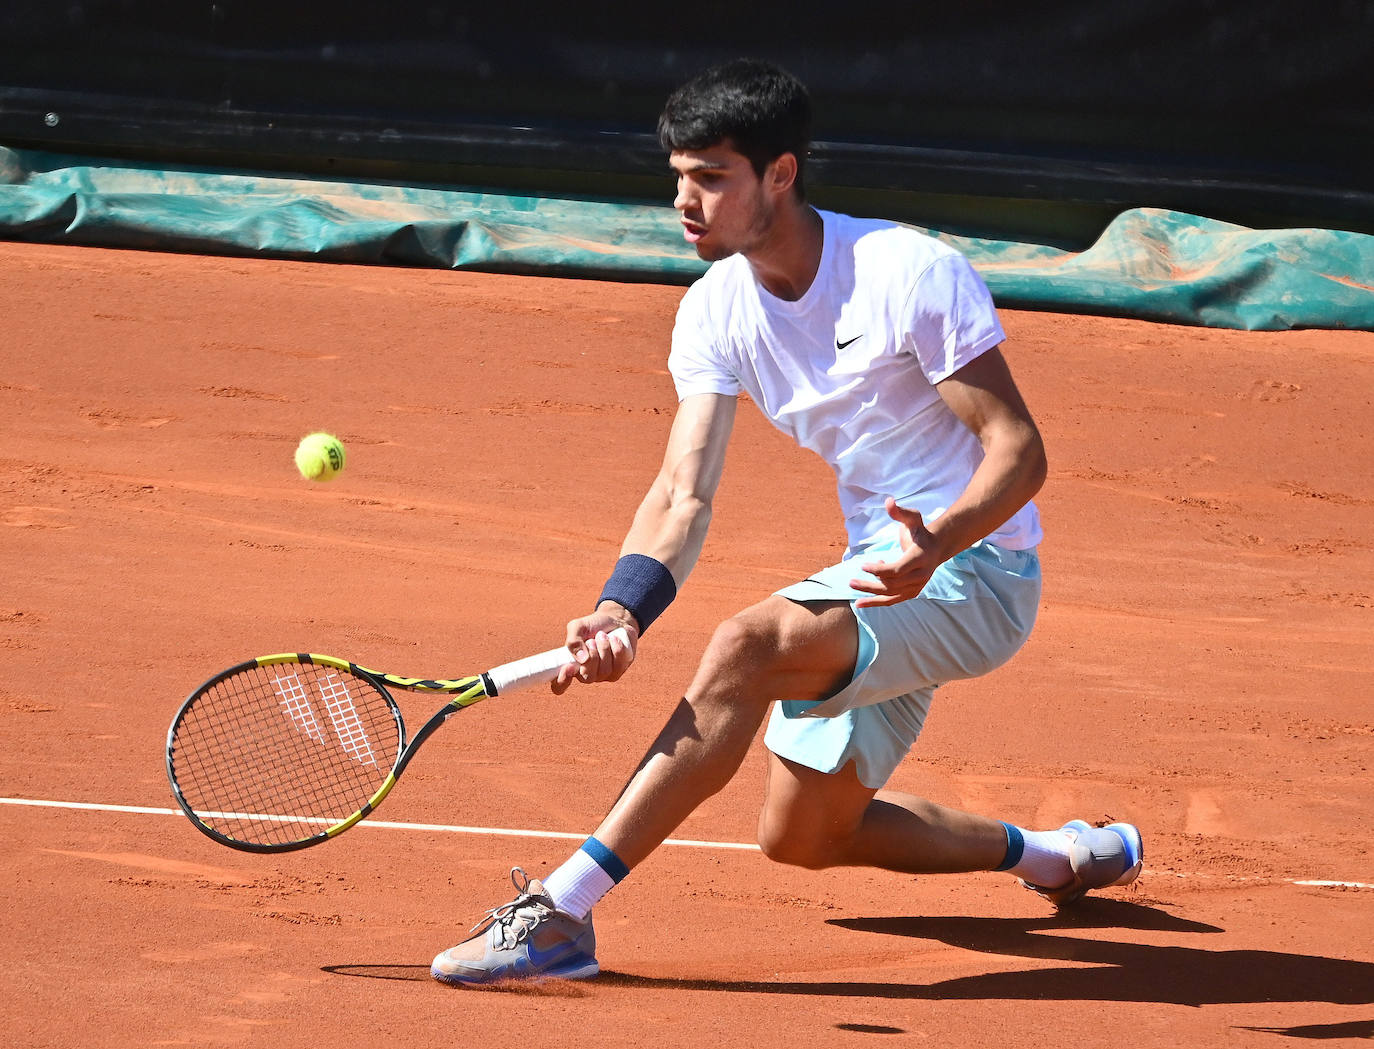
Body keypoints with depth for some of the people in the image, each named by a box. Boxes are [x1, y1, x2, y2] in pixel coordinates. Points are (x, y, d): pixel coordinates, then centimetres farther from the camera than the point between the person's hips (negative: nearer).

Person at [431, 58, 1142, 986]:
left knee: (747, 648, -32)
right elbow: (684, 493, -9)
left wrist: (935, 543, -42)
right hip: (884, 574, 9)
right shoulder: (715, 310, -2)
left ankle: (559, 914, -34)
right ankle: (1063, 858, 35)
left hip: (972, 571, -9)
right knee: (801, 836, 17)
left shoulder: (913, 273, -21)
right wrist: (621, 610, -29)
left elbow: (1020, 452, -22)